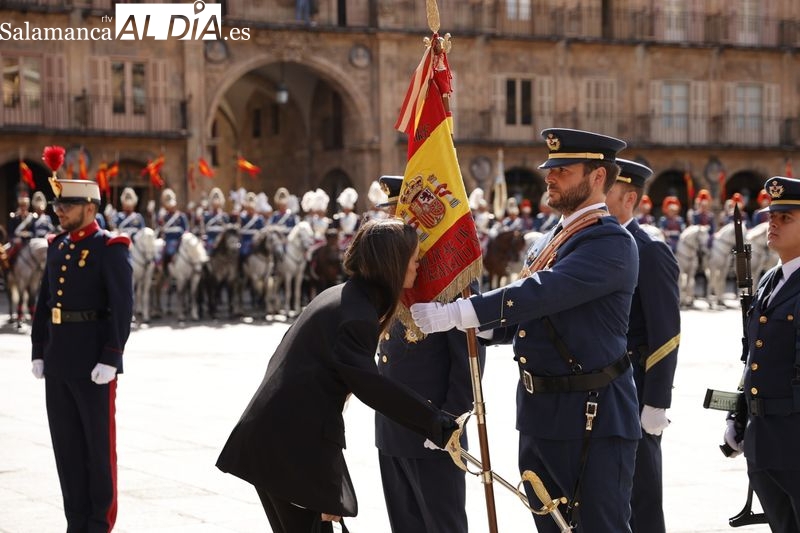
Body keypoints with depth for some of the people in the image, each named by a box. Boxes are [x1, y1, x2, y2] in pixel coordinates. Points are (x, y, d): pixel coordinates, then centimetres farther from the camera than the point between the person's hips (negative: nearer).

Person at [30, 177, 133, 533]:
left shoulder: (111, 249, -8)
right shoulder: (57, 247, 12)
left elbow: (123, 308, -14)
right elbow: (44, 303, 16)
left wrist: (111, 359, -19)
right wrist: (39, 352, 11)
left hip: (94, 365, -7)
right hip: (58, 364, 7)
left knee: (99, 444, 2)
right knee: (66, 444, 10)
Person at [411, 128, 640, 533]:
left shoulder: (611, 242, -14)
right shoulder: (548, 242, 16)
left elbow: (543, 292, -27)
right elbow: (524, 321, 17)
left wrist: (453, 313, -31)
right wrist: (474, 325, -4)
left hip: (593, 421, -9)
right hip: (539, 416, 9)